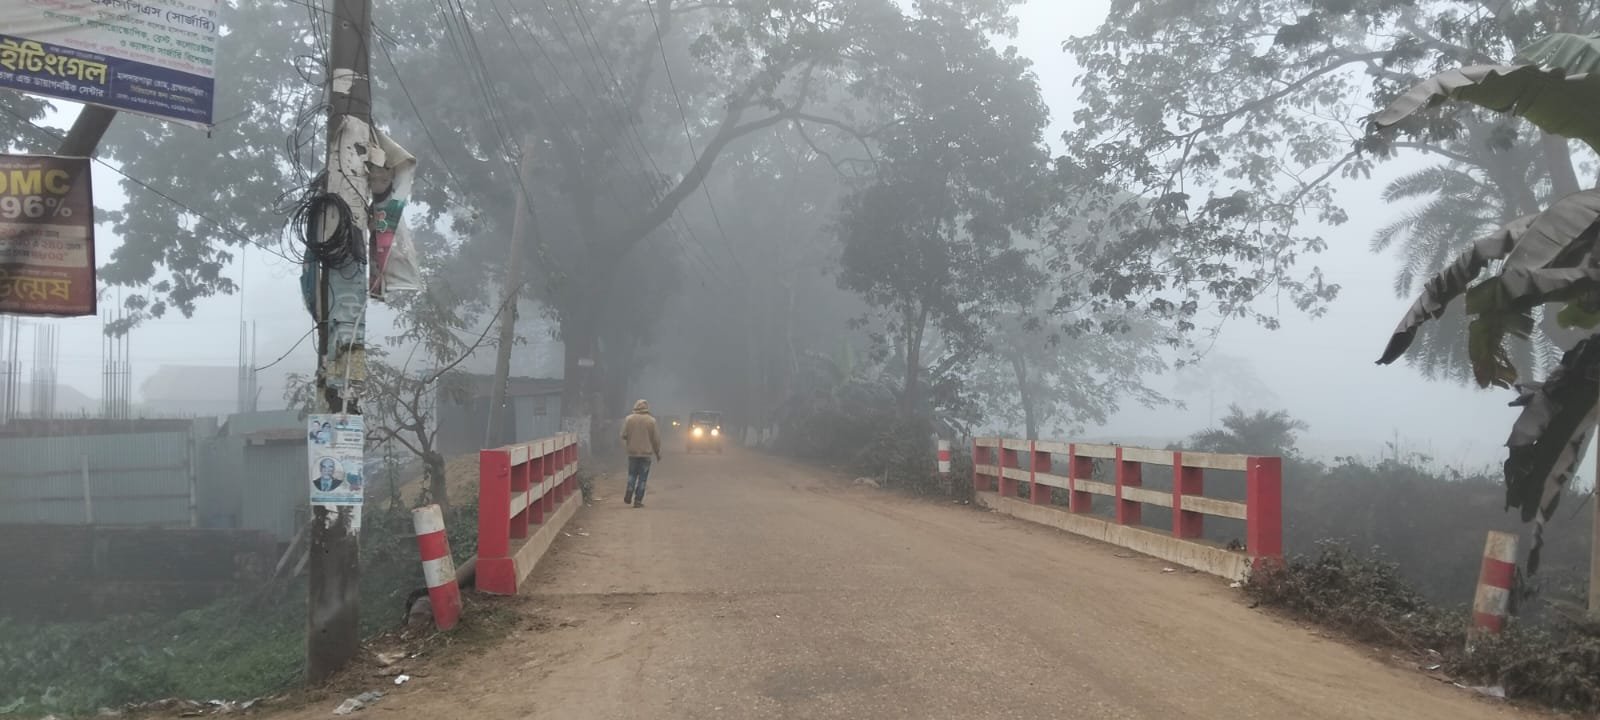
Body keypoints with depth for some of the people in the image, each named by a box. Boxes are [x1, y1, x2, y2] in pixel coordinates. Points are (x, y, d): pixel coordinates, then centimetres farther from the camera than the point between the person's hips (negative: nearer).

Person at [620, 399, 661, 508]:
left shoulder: (629, 419, -2)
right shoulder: (651, 421, -5)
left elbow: (624, 435, -3)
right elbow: (656, 439, -2)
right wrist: (658, 453, 9)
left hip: (632, 452, 2)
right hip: (646, 453, -2)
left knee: (632, 474, 16)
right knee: (642, 477, 3)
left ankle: (628, 497, 5)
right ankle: (638, 500, 1)